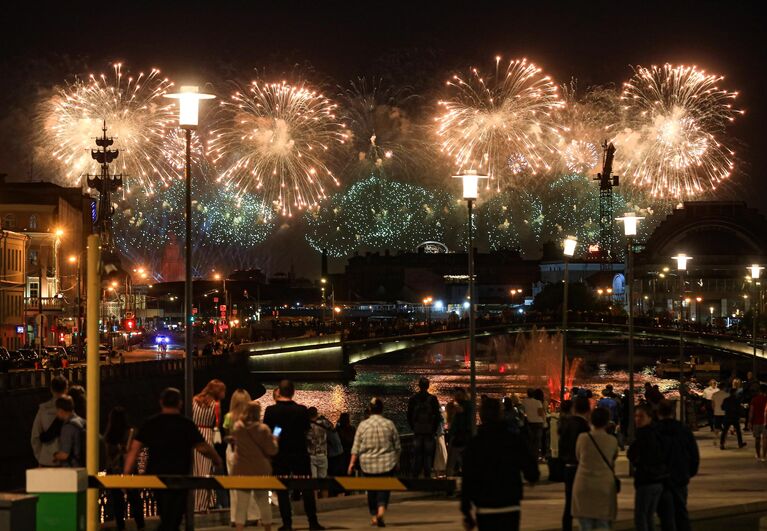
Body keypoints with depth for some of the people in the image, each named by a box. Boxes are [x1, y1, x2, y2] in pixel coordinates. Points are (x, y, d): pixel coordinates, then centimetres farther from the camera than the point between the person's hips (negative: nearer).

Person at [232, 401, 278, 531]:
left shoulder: (237, 426, 0)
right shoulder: (263, 429, -11)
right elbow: (272, 450, -8)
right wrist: (274, 439, 10)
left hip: (241, 470, 2)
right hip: (260, 470, -2)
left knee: (242, 503, 3)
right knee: (263, 502, 11)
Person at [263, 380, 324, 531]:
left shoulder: (270, 410, -10)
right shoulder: (301, 410, -7)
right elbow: (306, 430, 3)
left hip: (279, 455, -1)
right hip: (300, 454, 1)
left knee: (282, 490, 6)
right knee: (307, 488, 9)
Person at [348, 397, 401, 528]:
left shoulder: (363, 425, -3)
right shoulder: (389, 424, -3)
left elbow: (356, 448, -2)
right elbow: (397, 446, 5)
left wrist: (352, 463, 6)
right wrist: (397, 461, 18)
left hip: (368, 464, 1)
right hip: (387, 463, -1)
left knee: (371, 489, 13)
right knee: (384, 487, 1)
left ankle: (373, 515, 18)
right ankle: (381, 508, -23)